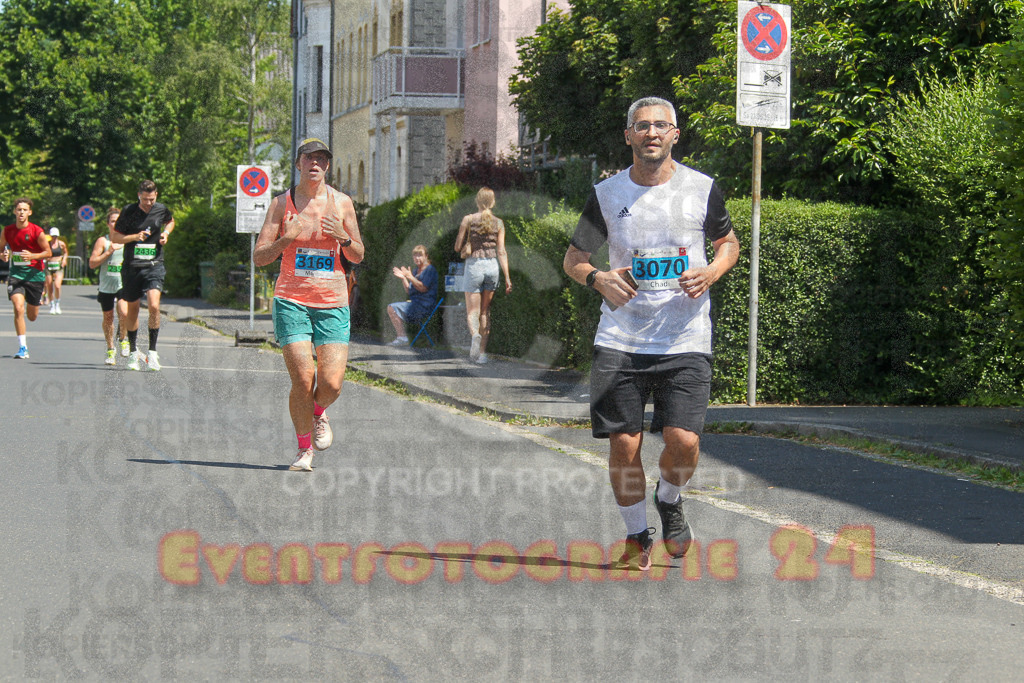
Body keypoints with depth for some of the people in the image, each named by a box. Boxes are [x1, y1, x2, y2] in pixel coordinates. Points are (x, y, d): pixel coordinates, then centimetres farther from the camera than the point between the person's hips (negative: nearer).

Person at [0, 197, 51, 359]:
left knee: (32, 316, 10)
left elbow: (48, 252, -4)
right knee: (18, 308, -19)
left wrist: (32, 256, -21)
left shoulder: (37, 231, -10)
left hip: (34, 274, -1)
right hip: (16, 274, 1)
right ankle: (23, 348, -14)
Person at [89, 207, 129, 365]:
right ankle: (110, 350, 26)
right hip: (106, 285, 0)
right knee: (108, 318, 8)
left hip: (124, 284, 0)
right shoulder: (103, 241, 0)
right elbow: (92, 263, -5)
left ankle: (123, 338, 5)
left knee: (124, 312, -23)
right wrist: (108, 252, -14)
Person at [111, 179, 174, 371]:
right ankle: (133, 352, 27)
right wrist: (135, 237, -14)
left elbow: (170, 221, 27)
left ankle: (152, 352, -10)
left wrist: (166, 233, 6)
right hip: (131, 267, 0)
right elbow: (114, 236, 1)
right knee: (132, 310, 10)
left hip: (154, 266, 0)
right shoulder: (128, 211, -4)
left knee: (154, 306, -19)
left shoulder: (162, 210, 3)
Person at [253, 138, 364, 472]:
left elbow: (358, 257, 14)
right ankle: (304, 449, 7)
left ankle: (319, 414, 27)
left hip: (333, 304, 2)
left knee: (332, 384, -9)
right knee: (303, 380, -13)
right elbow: (259, 257, 2)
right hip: (291, 301, -1)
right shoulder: (281, 203, 3)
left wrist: (344, 238, -8)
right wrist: (287, 238, -16)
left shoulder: (341, 203, 7)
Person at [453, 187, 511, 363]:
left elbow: (457, 247, -1)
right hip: (492, 265, 2)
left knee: (473, 311, 1)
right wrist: (507, 278, -3)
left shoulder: (468, 220, -3)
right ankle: (482, 352, 12)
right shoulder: (498, 223, 1)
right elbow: (501, 252, -3)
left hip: (474, 265, -2)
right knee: (485, 311, 14)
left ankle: (475, 334, -32)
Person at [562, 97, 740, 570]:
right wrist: (598, 278, -15)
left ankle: (669, 501, 21)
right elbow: (573, 259, 7)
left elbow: (728, 242, 17)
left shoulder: (702, 189, 2)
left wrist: (710, 273, -5)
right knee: (624, 444, -2)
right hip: (620, 341, 1)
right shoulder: (606, 194, 3)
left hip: (685, 341, -1)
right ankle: (636, 536, 19)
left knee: (684, 440, -13)